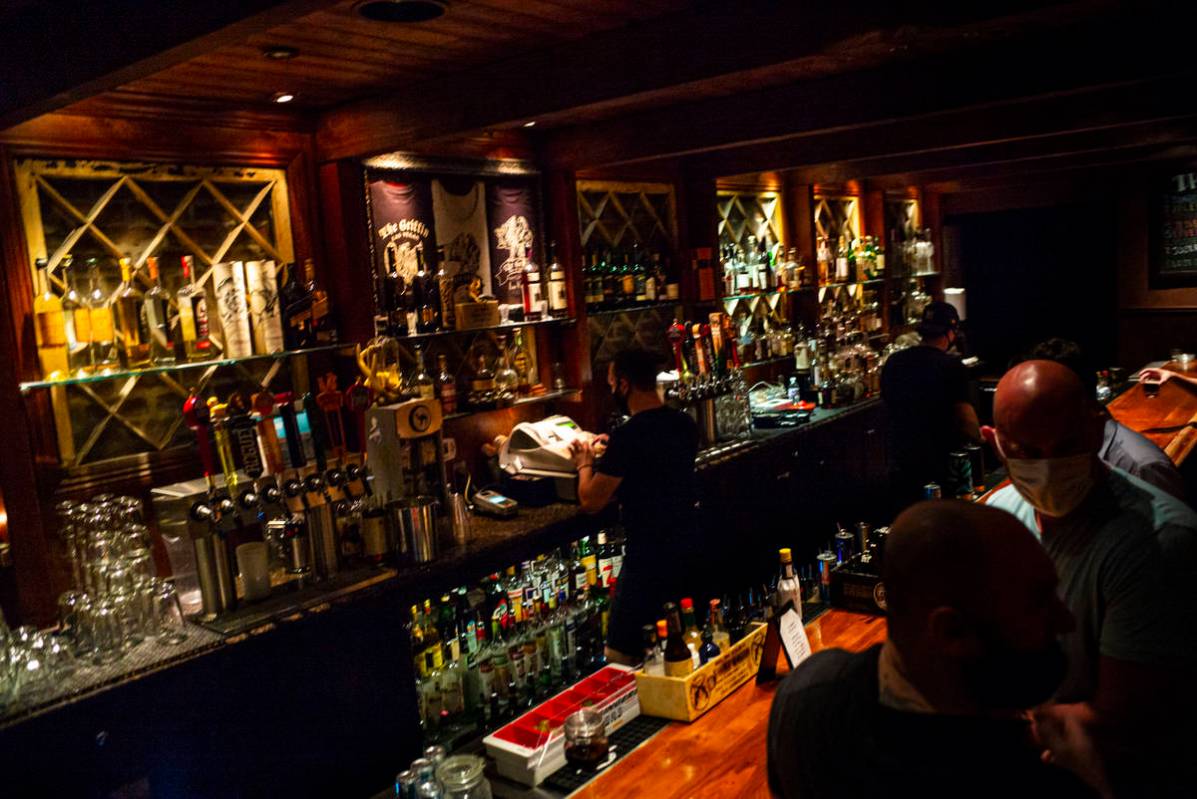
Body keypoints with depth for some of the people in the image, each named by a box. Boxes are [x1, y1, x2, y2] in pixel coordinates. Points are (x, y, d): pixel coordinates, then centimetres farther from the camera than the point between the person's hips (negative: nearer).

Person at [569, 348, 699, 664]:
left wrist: (585, 463, 3)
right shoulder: (685, 424, 3)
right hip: (689, 549, 8)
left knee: (620, 659, 4)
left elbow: (590, 501, -16)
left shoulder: (628, 436, -21)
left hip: (648, 558, -8)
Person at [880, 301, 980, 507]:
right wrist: (979, 438, 6)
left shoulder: (893, 362, 3)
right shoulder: (951, 366, -14)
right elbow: (966, 422, -14)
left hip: (900, 465, 5)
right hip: (938, 465, -5)